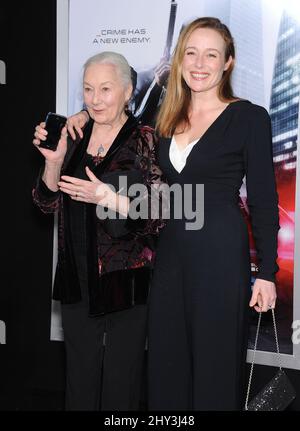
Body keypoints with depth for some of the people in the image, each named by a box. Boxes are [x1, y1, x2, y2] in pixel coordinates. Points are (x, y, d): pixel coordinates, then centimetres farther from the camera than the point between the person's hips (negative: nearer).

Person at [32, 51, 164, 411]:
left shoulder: (145, 141, -9)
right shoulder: (74, 135, 5)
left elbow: (156, 219, -12)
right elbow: (48, 202, 6)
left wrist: (109, 198, -26)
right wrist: (54, 160, -10)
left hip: (125, 282, -4)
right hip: (77, 279, 5)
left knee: (121, 379, 9)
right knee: (79, 377, 17)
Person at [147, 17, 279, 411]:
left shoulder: (250, 118, -6)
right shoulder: (168, 120, 11)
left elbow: (263, 200, -8)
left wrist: (267, 272, -10)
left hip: (222, 253, -5)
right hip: (170, 250, 6)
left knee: (215, 362, 6)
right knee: (167, 359, 13)